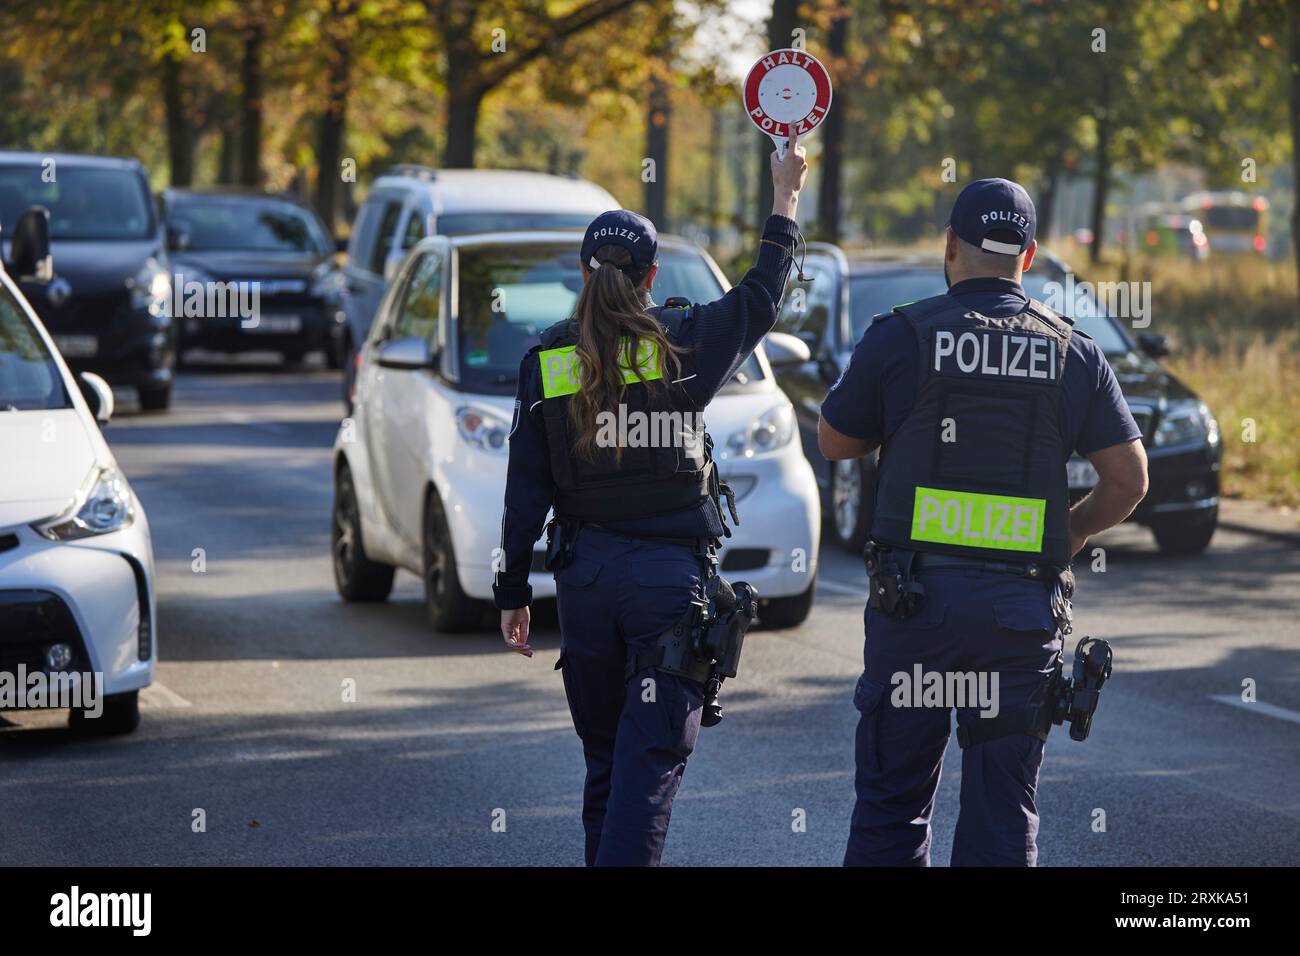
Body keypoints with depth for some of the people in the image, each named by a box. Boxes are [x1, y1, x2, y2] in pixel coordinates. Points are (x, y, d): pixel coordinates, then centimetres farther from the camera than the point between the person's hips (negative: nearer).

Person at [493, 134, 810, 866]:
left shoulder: (546, 361, 0)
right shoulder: (686, 343, -5)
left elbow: (526, 489, 1)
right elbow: (763, 297, 13)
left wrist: (515, 593, 7)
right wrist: (786, 197, 24)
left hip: (585, 577, 3)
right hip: (672, 577, -3)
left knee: (605, 755, 16)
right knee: (652, 755, -5)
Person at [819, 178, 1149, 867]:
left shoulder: (901, 336, -2)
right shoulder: (1073, 352, 3)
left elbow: (834, 442, 9)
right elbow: (1128, 480, 4)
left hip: (915, 599, -1)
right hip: (1022, 604, 1)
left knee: (891, 798, 7)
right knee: (1003, 808, 5)